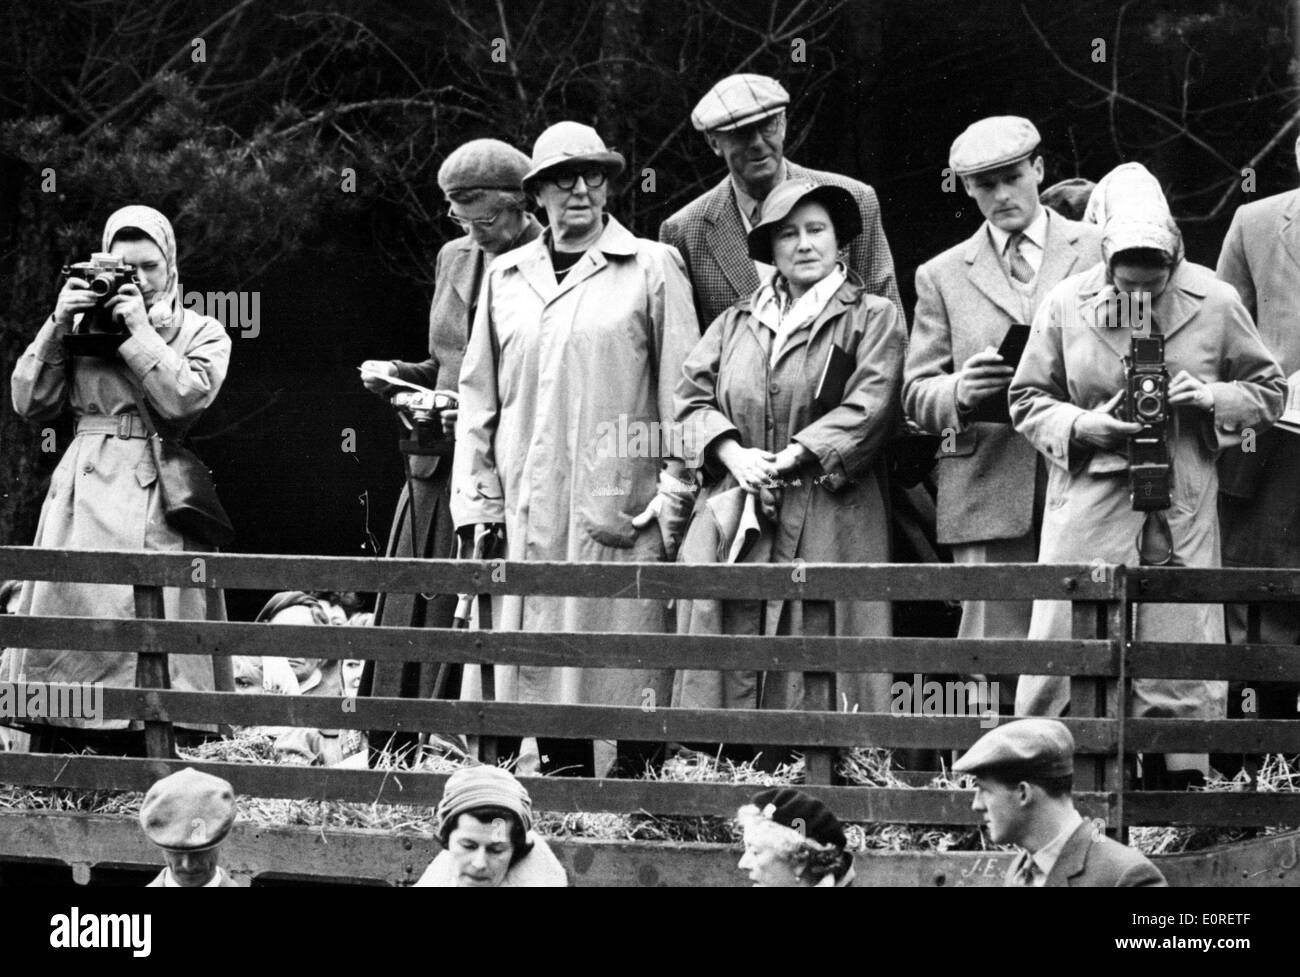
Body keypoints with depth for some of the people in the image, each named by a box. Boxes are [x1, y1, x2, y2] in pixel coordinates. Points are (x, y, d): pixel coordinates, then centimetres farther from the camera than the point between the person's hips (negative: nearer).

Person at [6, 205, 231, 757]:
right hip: (82, 490, 2)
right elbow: (30, 403, 10)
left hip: (156, 496, -2)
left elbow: (182, 400, -7)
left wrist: (140, 330, -7)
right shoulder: (83, 322, 15)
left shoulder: (202, 334, 11)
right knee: (67, 618, -6)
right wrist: (58, 326, 0)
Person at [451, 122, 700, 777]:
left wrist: (675, 494, -5)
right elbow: (478, 397, 16)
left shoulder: (652, 268, 4)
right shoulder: (506, 276, 15)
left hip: (618, 510, -3)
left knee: (617, 678, -6)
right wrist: (477, 502, 7)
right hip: (524, 514, 3)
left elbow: (682, 388, 1)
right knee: (528, 671, 0)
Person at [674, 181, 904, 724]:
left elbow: (869, 407, -6)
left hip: (825, 528, -4)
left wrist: (791, 458, -13)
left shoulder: (872, 319, 7)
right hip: (731, 521, 4)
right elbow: (693, 398, 11)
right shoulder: (735, 324, 20)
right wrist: (734, 455, -8)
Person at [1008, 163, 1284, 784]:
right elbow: (1027, 400, 9)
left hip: (1183, 509, 1)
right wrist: (1081, 426, -10)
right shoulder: (1066, 305, 1)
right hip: (1088, 502, -1)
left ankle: (1182, 783, 13)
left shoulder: (1214, 303, 1)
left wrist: (1214, 399, -10)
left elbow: (1269, 390, 10)